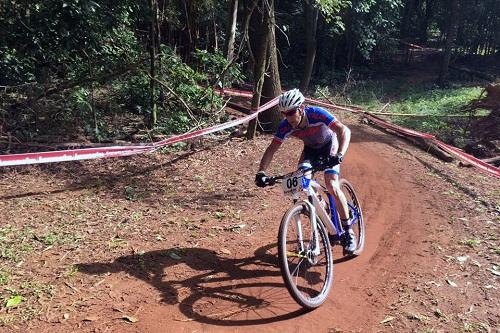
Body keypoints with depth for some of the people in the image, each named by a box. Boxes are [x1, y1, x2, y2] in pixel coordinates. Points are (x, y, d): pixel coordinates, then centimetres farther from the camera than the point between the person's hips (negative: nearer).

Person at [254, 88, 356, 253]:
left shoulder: (317, 113, -36)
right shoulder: (285, 126, -25)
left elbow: (345, 131, -40)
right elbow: (271, 149, -20)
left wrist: (339, 155, -56)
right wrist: (261, 172, -33)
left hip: (329, 146, -4)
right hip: (310, 148, 4)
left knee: (332, 186, -21)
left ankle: (349, 233, -10)